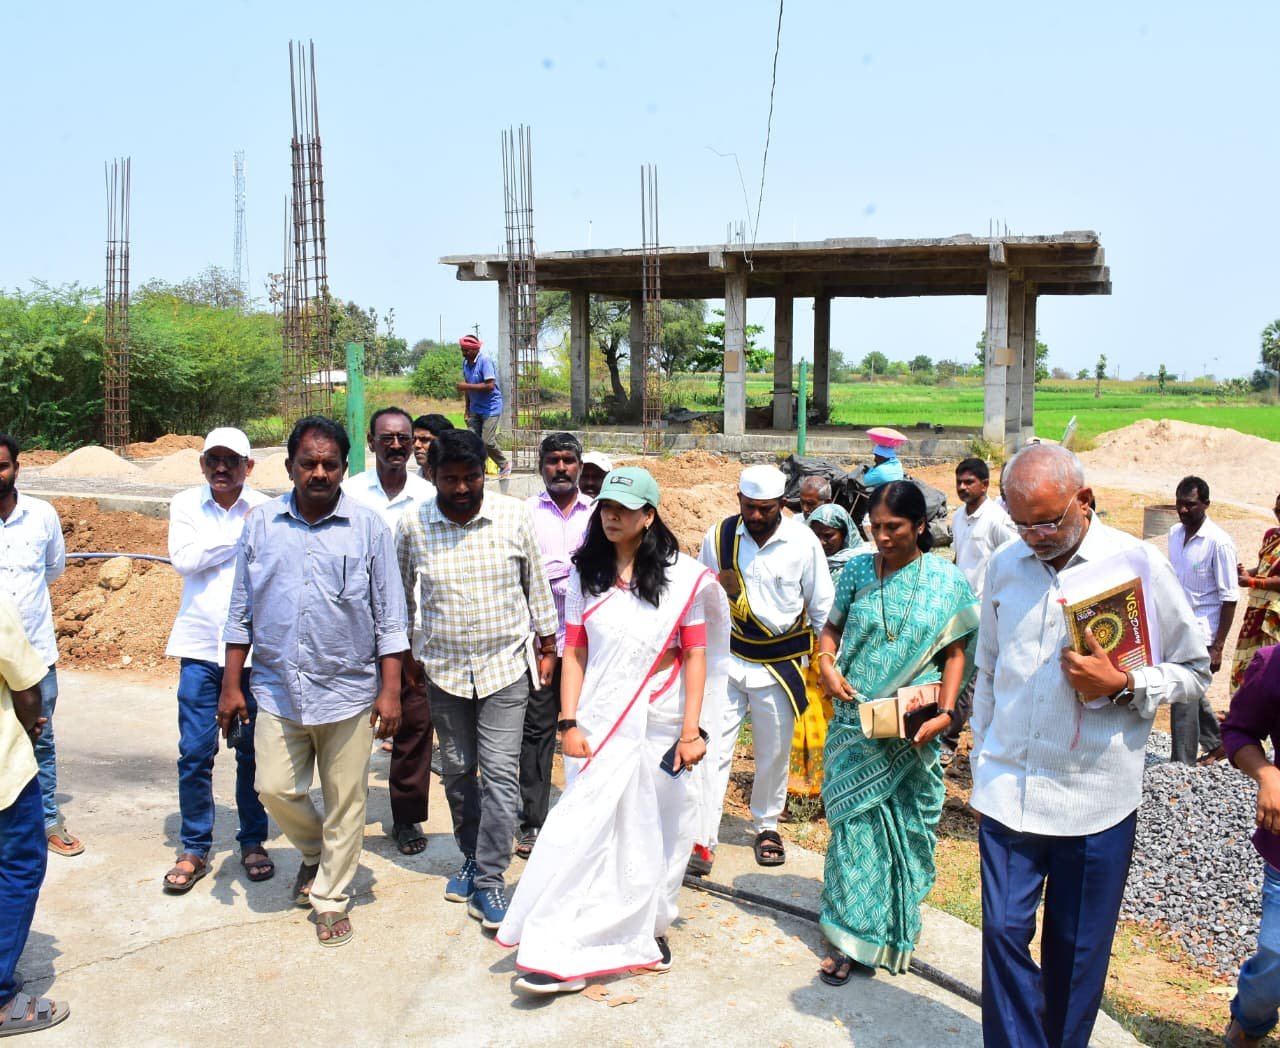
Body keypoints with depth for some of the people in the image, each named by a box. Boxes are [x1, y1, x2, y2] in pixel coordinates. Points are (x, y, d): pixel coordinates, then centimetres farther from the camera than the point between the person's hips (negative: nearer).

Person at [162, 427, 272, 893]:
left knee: (253, 752, 7)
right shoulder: (185, 505, 4)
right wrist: (241, 533, -11)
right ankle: (194, 849, 18)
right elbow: (183, 558, -11)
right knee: (195, 753, 3)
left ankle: (253, 841, 23)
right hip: (200, 648, 1)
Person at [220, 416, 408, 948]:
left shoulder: (368, 527, -2)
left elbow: (390, 617, 0)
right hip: (279, 689, 2)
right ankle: (314, 851, 35)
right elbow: (241, 610, 8)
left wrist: (390, 690, -5)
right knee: (275, 789, 4)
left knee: (345, 802, 7)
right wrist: (231, 685, 5)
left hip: (350, 690, -1)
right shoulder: (261, 523, 3)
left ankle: (330, 899, 25)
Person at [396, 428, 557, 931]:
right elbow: (399, 594, 8)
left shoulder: (513, 517, -7)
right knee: (457, 771, 14)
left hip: (505, 664, -2)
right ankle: (471, 857, 34)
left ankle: (488, 881, 2)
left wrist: (547, 645, 9)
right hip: (443, 668, 2)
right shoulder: (413, 527, -6)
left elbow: (536, 584, 5)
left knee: (501, 774, -6)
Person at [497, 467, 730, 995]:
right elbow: (575, 651, 4)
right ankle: (562, 954, 2)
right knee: (587, 829, -3)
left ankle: (647, 927, 29)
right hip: (598, 725, 1)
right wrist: (569, 723, -4)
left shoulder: (682, 576, -2)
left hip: (657, 726, -1)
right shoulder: (586, 574, 5)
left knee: (650, 832, 8)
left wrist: (691, 729, -8)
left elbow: (695, 655, -2)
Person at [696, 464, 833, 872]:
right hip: (726, 658, 0)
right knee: (712, 748, -5)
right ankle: (702, 840, 1)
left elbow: (822, 607, 3)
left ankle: (766, 827, 34)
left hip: (780, 663, 0)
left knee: (774, 752, 12)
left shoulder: (803, 542, -8)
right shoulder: (718, 536, -4)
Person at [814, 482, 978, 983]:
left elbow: (956, 651, -1)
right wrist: (827, 663, -10)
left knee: (905, 826, 9)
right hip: (856, 724, 1)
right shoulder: (857, 571, 2)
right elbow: (832, 627, 10)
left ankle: (894, 929, 28)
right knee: (855, 824, 1)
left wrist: (944, 712, -12)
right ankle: (851, 939, 9)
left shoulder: (947, 580, -2)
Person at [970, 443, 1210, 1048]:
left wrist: (1122, 685, -18)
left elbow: (1194, 672, 0)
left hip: (1094, 798, -2)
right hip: (1008, 790, 2)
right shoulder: (1004, 566, 3)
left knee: (1078, 951, 11)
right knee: (1004, 931, 3)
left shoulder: (1138, 564, -7)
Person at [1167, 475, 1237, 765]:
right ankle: (1216, 743, 38)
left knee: (1184, 698, -6)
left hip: (1200, 633, -7)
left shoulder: (1219, 543, -15)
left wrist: (1218, 647, -16)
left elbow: (1229, 599, -13)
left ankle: (1181, 766, 2)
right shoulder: (1175, 534, 6)